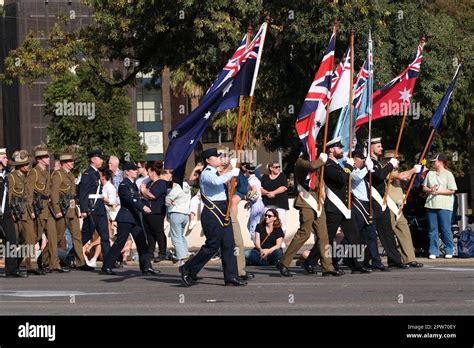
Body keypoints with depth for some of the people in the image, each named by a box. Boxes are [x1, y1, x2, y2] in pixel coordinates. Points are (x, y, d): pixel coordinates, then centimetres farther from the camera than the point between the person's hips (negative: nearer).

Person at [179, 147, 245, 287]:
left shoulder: (215, 173, 18)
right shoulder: (206, 174, -11)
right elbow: (217, 181, -32)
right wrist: (232, 172, -21)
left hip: (223, 213, 9)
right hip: (212, 214, -9)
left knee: (229, 245, 3)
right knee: (212, 245, -8)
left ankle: (231, 277, 3)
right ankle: (188, 269, 4)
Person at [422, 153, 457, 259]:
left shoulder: (448, 174, 0)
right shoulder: (430, 174, 14)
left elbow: (452, 190, -6)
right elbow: (424, 188, 15)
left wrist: (438, 191, -12)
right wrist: (430, 190, -6)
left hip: (444, 206, -4)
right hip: (431, 205, 5)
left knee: (445, 229, -4)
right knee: (433, 230, 4)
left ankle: (449, 251, 5)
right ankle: (433, 251, 8)